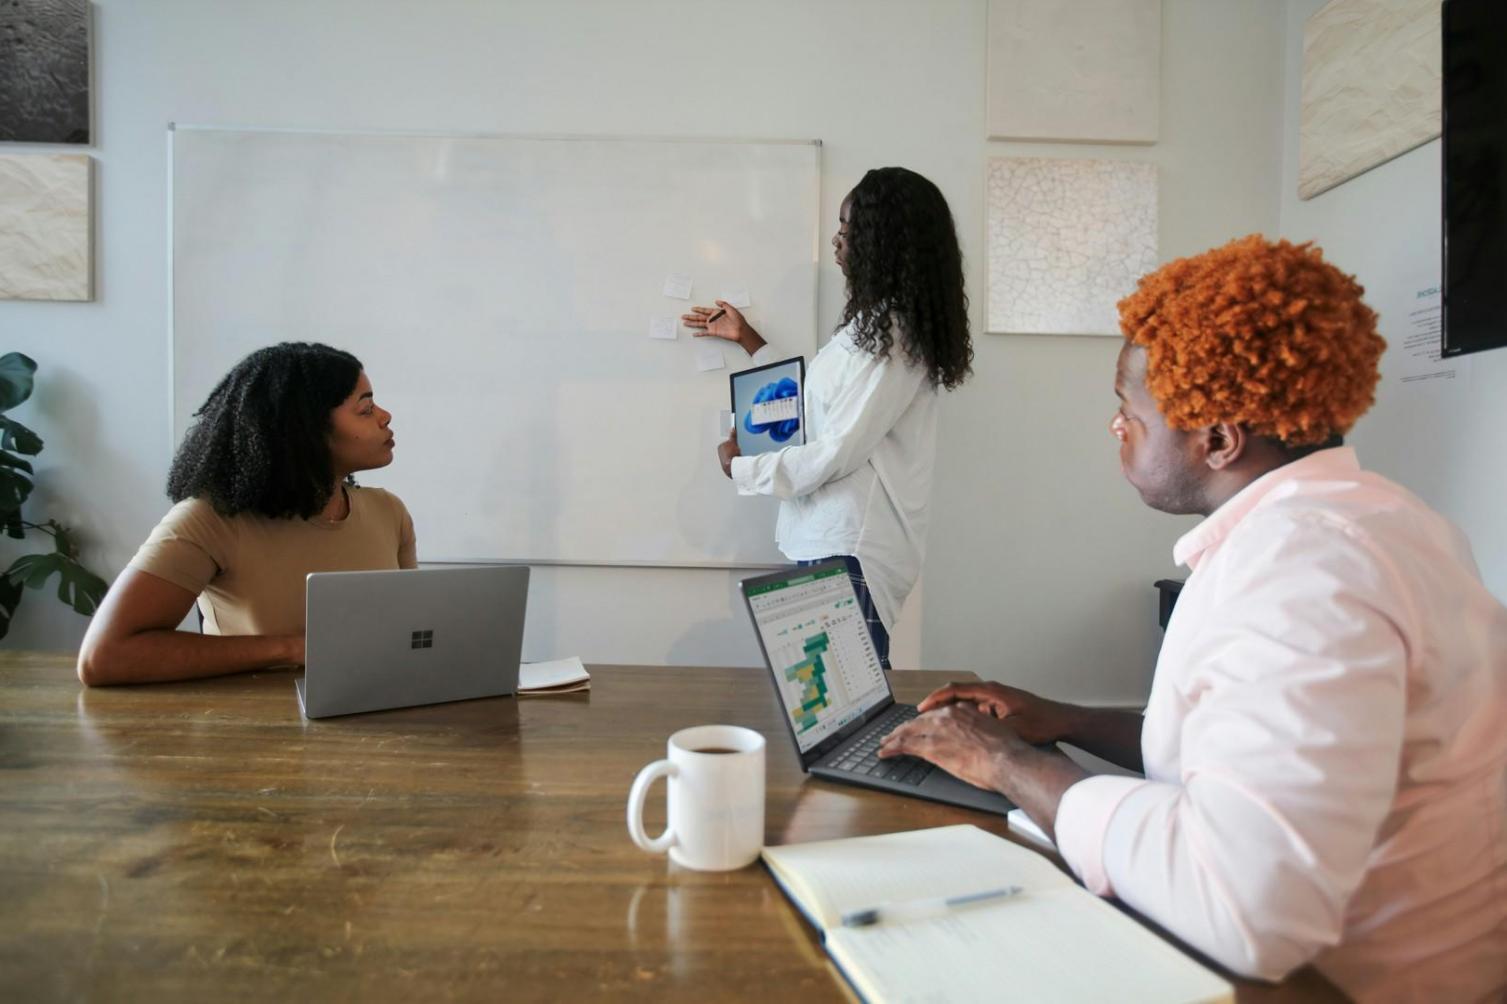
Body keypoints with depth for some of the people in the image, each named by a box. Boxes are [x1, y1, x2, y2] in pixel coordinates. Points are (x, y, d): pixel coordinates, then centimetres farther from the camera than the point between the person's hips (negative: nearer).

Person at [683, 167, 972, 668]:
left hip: (851, 549, -9)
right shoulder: (873, 323, 14)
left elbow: (837, 452, -19)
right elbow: (818, 404, 23)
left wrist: (741, 467, -5)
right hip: (827, 538, 9)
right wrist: (747, 339, 28)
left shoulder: (894, 335, -16)